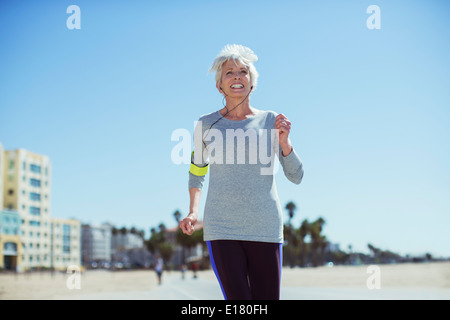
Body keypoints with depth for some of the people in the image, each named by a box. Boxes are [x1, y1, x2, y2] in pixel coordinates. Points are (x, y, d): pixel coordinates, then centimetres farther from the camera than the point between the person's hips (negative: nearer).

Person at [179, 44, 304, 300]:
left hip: (265, 229, 1)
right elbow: (197, 171, 20)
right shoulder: (206, 125, 6)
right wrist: (193, 211, 5)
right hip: (221, 228, -1)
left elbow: (296, 176, 6)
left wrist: (284, 141, -10)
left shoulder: (270, 121, 6)